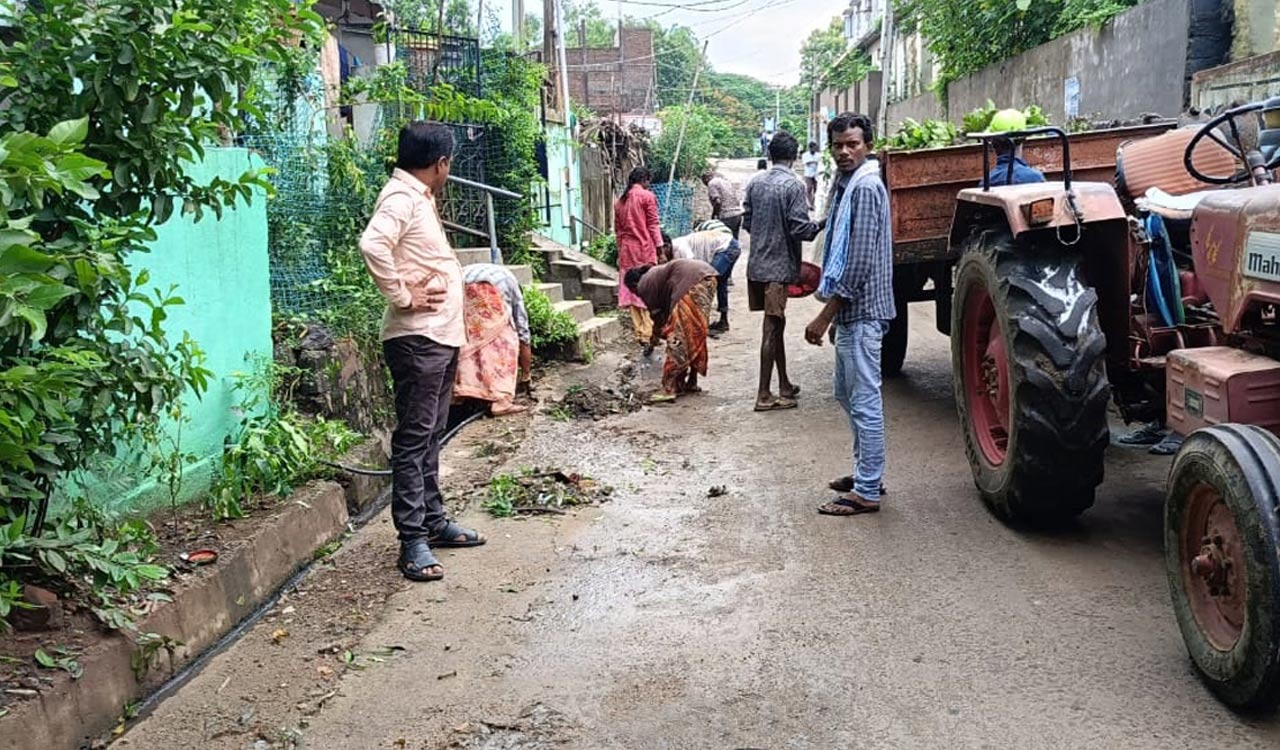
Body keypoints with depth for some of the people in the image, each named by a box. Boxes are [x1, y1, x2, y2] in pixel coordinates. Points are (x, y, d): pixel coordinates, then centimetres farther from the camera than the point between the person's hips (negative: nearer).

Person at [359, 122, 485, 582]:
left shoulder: (421, 198, 18)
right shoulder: (401, 197, -13)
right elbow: (372, 245, -31)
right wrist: (403, 297, -22)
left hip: (441, 336, 10)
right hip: (417, 339, -10)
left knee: (431, 436, 16)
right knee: (414, 437, -8)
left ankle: (434, 521, 26)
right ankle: (413, 540, -6)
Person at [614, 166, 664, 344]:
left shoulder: (620, 201, 14)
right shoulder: (647, 196, -3)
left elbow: (617, 228, 15)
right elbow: (653, 225, -7)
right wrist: (660, 249, -6)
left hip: (625, 250, 6)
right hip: (644, 249, -5)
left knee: (631, 290, 7)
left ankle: (638, 332, 9)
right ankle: (648, 332, -6)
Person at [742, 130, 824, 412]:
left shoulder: (755, 183, 6)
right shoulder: (794, 185, -13)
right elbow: (799, 228, -16)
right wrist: (821, 225, 2)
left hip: (756, 264, 7)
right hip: (779, 265, -7)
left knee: (776, 323, 16)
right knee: (771, 327, -4)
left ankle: (784, 385, 25)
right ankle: (764, 394, -1)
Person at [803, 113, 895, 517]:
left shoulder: (865, 188, -16)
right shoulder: (848, 184, 15)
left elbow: (860, 264, -22)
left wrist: (824, 316, -19)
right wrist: (832, 312, 20)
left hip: (861, 311, -11)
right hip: (851, 311, 11)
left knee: (864, 400, -4)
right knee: (848, 394, 19)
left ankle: (866, 492, 3)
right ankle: (865, 472, 31)